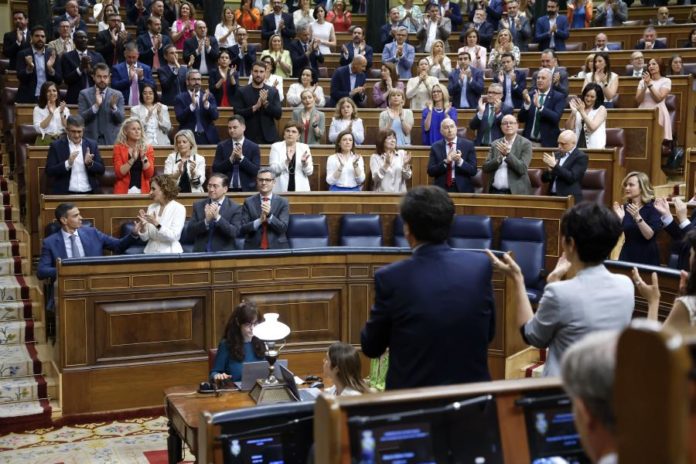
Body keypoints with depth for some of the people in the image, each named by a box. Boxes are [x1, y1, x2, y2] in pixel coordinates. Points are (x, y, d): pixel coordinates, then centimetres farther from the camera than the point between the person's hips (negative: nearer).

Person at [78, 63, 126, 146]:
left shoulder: (117, 95, 7)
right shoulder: (84, 94, 4)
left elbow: (121, 119, -1)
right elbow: (81, 118, -6)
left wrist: (113, 106, -21)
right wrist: (96, 105, -20)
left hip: (112, 140, 1)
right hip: (91, 140, -1)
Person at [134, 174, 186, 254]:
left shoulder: (179, 208, -4)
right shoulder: (151, 207, 10)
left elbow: (174, 236, -13)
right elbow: (145, 238, 9)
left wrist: (156, 224, -21)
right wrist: (142, 226, -9)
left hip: (169, 253, -4)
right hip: (151, 252, 4)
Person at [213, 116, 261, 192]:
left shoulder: (253, 147, 1)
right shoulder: (221, 146, 5)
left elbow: (256, 171, -6)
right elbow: (215, 169, -2)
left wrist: (241, 158, -15)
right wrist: (231, 159, -13)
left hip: (247, 189, -1)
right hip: (226, 190, 1)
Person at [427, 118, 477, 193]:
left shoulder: (468, 145, 2)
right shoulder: (435, 147, 5)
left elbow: (473, 171, -2)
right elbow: (430, 172, -2)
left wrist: (460, 161, -18)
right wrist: (445, 162, -15)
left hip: (463, 189, 0)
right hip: (442, 189, 0)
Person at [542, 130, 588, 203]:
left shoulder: (581, 157, -4)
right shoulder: (557, 155, 14)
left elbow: (572, 177, -16)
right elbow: (544, 179, 13)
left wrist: (555, 165, -16)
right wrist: (549, 170, -8)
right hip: (552, 197, 5)